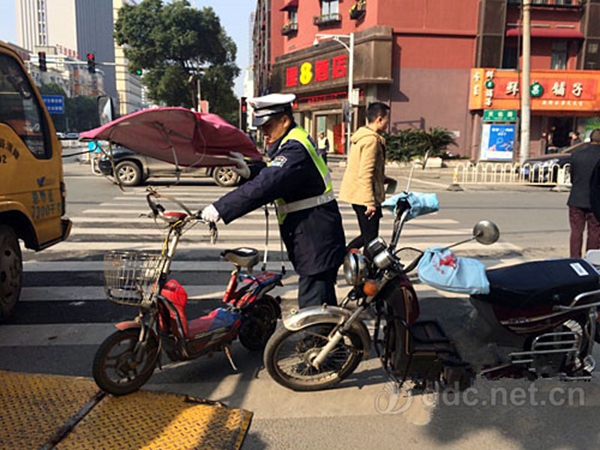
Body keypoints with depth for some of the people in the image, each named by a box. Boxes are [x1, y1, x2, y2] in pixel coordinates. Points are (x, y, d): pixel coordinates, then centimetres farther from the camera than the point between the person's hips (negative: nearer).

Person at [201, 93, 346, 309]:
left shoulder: (295, 149, -20)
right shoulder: (294, 142, 13)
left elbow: (264, 187, -30)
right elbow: (272, 173, 15)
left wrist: (220, 209, -29)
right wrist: (249, 171, -5)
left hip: (317, 242, -11)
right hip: (315, 242, 11)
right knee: (323, 305, 22)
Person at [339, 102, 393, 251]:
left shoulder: (362, 136, 15)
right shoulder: (371, 139, -17)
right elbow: (365, 173, -23)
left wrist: (383, 179, 20)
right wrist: (370, 202, -24)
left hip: (357, 194, 10)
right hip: (364, 195, -10)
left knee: (367, 236, 17)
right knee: (371, 238, -1)